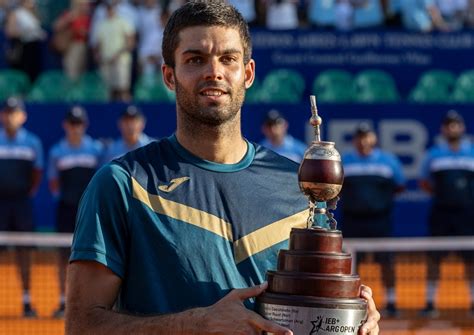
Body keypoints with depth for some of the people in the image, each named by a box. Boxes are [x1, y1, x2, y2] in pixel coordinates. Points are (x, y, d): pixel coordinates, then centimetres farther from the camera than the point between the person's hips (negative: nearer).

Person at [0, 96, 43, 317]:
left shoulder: (32, 142, 5)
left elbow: (37, 172, 14)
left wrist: (31, 191, 5)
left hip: (22, 200, 1)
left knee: (24, 251, 2)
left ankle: (27, 302, 7)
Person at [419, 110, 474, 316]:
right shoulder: (433, 154, 7)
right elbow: (424, 183, 14)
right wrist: (439, 192, 0)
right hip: (440, 212, 0)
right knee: (434, 257, 0)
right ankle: (430, 302, 6)